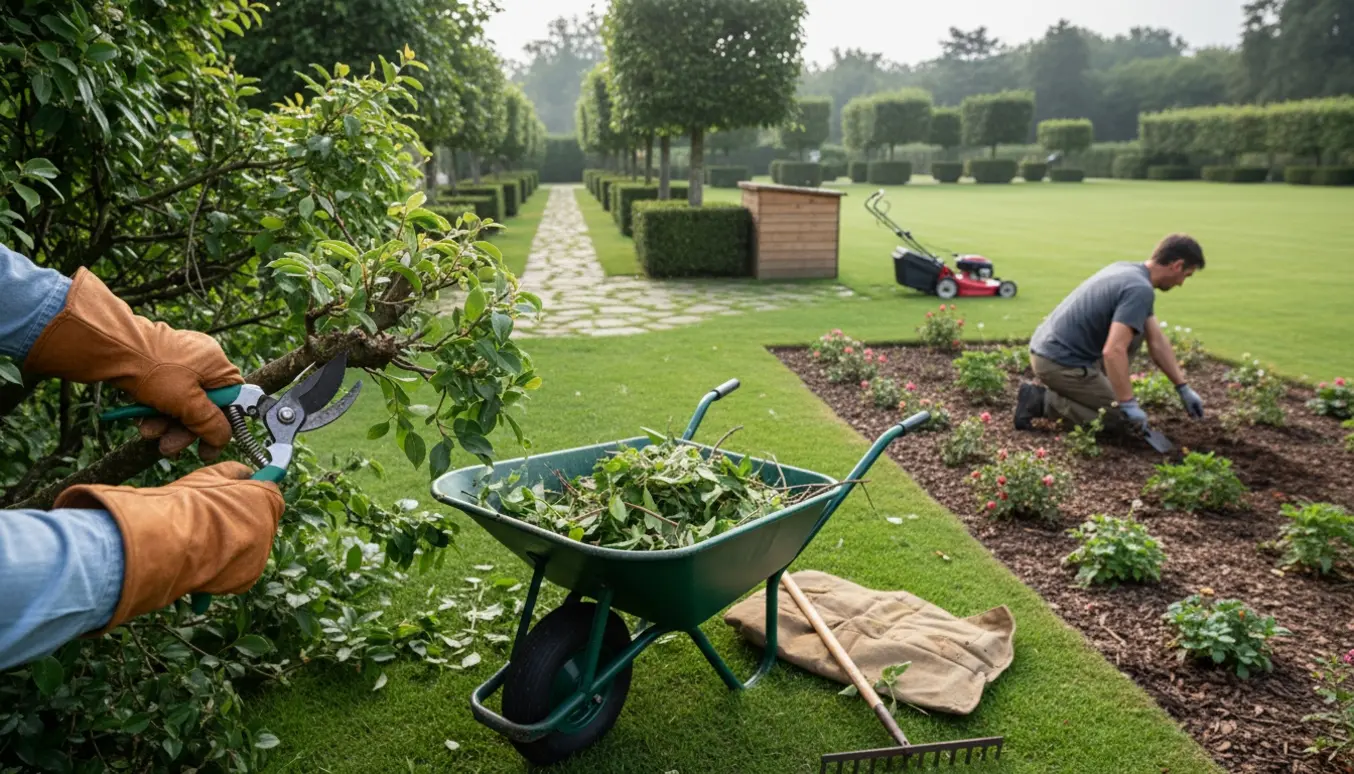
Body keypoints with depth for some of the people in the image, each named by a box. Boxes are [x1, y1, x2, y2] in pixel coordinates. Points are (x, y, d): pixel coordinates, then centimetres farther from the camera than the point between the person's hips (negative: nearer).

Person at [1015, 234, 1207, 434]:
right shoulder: (1140, 289, -17)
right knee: (1121, 418, 5)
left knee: (1136, 330, 18)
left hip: (1050, 348, 9)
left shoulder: (1129, 269, 13)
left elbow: (1156, 341, 19)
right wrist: (1129, 405, -22)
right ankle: (1042, 401, -4)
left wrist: (1183, 388, 21)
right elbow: (1113, 351, -28)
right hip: (1060, 361, -9)